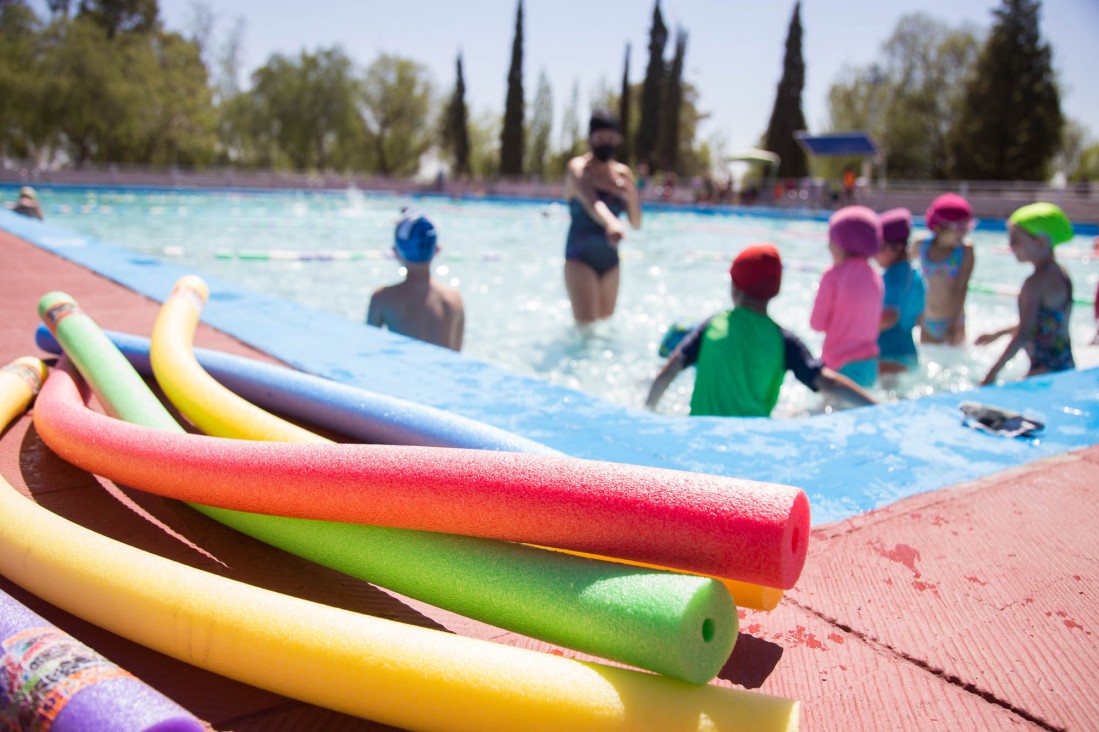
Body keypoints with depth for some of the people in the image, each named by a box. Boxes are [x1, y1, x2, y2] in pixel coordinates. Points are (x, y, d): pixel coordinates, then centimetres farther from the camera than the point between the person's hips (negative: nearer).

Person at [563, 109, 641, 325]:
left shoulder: (623, 173, 7)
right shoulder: (578, 168, -10)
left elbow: (637, 223, 6)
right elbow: (590, 202, -32)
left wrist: (631, 196, -14)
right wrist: (611, 223, -53)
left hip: (610, 259, 6)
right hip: (580, 257, -6)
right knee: (586, 326, -15)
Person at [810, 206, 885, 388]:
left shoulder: (834, 275, -13)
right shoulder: (875, 277, 6)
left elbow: (817, 324, -8)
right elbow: (876, 325, 14)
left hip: (840, 366, -7)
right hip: (870, 366, 7)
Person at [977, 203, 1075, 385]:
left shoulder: (1036, 282, -18)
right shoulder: (1061, 274, 10)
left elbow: (1023, 335, -23)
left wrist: (992, 372, -20)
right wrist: (998, 334, 31)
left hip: (1046, 371, -10)